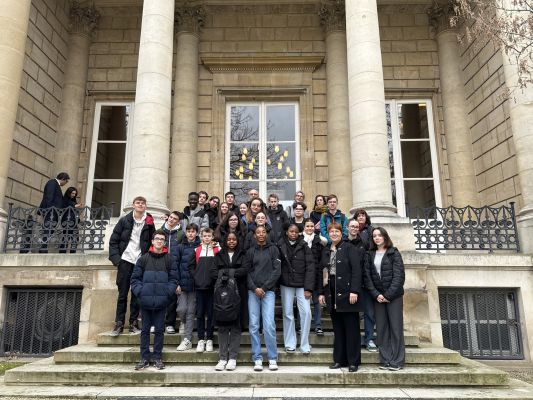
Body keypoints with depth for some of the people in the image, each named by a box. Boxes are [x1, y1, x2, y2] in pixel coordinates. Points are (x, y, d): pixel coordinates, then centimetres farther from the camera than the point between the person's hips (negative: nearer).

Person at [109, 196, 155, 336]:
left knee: (137, 294, 4)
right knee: (122, 293, 3)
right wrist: (116, 258, -5)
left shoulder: (149, 223, 4)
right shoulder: (124, 220, 3)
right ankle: (119, 323, 9)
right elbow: (113, 240, 3)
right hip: (125, 260, 0)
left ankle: (133, 323, 13)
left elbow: (152, 243, 7)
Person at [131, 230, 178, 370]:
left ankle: (157, 357, 19)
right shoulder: (144, 258, 3)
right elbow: (135, 278, 3)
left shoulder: (169, 259, 3)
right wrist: (139, 292, -8)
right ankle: (145, 357, 20)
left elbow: (173, 279, 2)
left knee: (159, 330, 7)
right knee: (145, 329, 10)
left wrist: (167, 293, -10)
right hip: (145, 301, 1)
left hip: (161, 301, 0)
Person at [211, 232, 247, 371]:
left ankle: (232, 358, 5)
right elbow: (213, 273, 1)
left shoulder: (242, 255, 10)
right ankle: (222, 358, 5)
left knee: (236, 325, -1)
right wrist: (233, 273, -13)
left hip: (238, 293, -1)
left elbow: (244, 270, -6)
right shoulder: (219, 256, 14)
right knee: (222, 326, 0)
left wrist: (225, 271, -8)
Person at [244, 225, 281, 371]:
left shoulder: (273, 249, 6)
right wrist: (254, 288, -7)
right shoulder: (250, 251, 10)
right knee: (254, 326, 1)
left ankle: (273, 359, 4)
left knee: (269, 325, -9)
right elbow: (246, 271, 7)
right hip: (253, 291, 2)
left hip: (268, 291, -2)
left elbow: (277, 270, 0)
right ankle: (257, 359, 10)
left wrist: (264, 287, -7)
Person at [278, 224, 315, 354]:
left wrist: (308, 288, -9)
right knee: (287, 313, 5)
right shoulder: (280, 246, 0)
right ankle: (290, 344, 17)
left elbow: (310, 267, -4)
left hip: (302, 285, 0)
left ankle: (304, 344, 6)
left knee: (306, 312, -7)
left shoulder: (304, 247, -1)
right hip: (286, 285, 1)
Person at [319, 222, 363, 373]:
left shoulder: (350, 248, -3)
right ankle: (339, 359, 18)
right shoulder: (326, 251, 15)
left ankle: (353, 361, 10)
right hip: (332, 294, 5)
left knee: (351, 328, 2)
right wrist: (321, 292, 10)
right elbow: (323, 272, 16)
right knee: (337, 329, 10)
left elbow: (356, 270, -10)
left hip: (347, 292, -5)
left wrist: (354, 291, -18)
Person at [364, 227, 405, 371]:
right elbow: (367, 276, 4)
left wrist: (388, 295, -13)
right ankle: (385, 360, 12)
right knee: (381, 328, 4)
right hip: (377, 296, 3)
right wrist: (376, 294, -8)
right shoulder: (369, 255, 9)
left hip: (394, 296, -3)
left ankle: (396, 361, 7)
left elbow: (399, 276, -7)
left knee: (395, 327, -1)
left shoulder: (394, 253, 0)